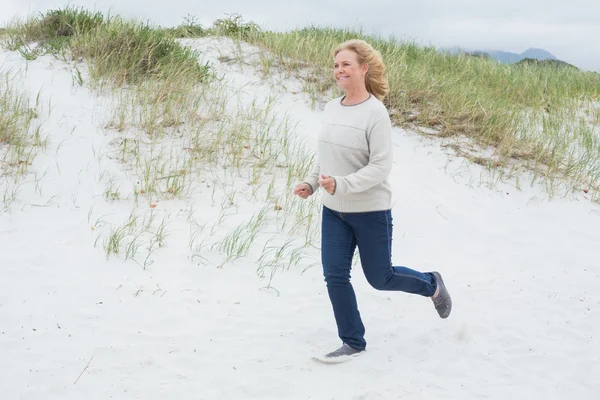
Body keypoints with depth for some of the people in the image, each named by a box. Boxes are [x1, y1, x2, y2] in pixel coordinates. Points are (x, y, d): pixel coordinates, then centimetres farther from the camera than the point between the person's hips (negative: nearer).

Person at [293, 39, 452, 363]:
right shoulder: (331, 108, 1)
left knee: (379, 278, 9)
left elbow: (380, 166, -22)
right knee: (335, 276, 4)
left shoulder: (375, 113, -19)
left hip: (370, 211, -6)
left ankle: (431, 284, 39)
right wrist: (311, 183, 2)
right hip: (333, 211, 6)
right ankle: (353, 342, 21)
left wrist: (341, 184, -31)